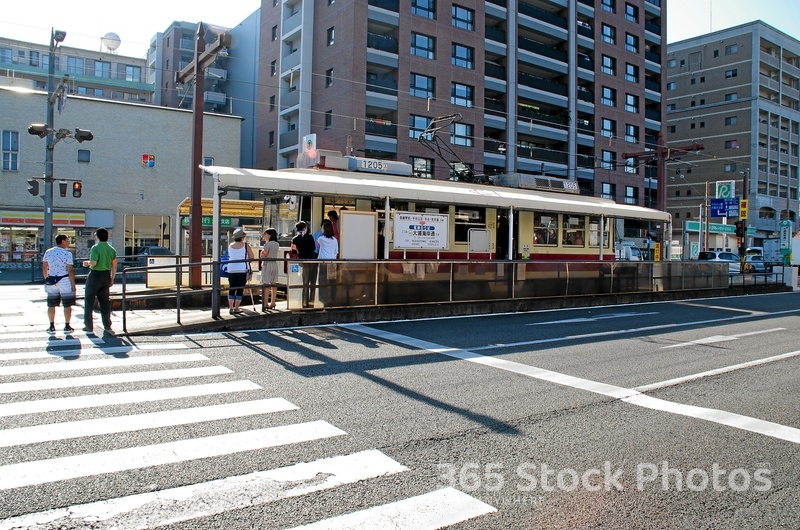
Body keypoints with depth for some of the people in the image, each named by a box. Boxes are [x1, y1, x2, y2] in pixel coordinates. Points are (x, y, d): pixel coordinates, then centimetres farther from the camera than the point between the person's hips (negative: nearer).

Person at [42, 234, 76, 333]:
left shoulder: (48, 252, 7)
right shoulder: (67, 254, -11)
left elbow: (44, 268, 10)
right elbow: (70, 270, -13)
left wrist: (46, 279, 21)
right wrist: (73, 284, -8)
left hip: (51, 280, 5)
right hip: (65, 280, -5)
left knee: (51, 305, 11)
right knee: (67, 305, 4)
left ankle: (52, 327, 15)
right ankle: (67, 326, 7)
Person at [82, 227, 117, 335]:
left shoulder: (95, 247, -13)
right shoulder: (112, 249, 5)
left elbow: (93, 263, -22)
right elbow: (114, 265, 8)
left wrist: (87, 263, 1)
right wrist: (112, 279, 15)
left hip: (95, 275, -5)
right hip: (106, 276, 5)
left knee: (89, 300, 8)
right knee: (105, 301, 10)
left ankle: (89, 326, 14)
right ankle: (107, 327, 7)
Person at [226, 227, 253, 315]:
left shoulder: (230, 246, 6)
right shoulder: (245, 245, -4)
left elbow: (229, 256, 14)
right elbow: (251, 257, -1)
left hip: (231, 269, 3)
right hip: (243, 270, -3)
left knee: (231, 289, 9)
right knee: (240, 289, 3)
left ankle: (230, 308, 9)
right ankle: (236, 308, 4)